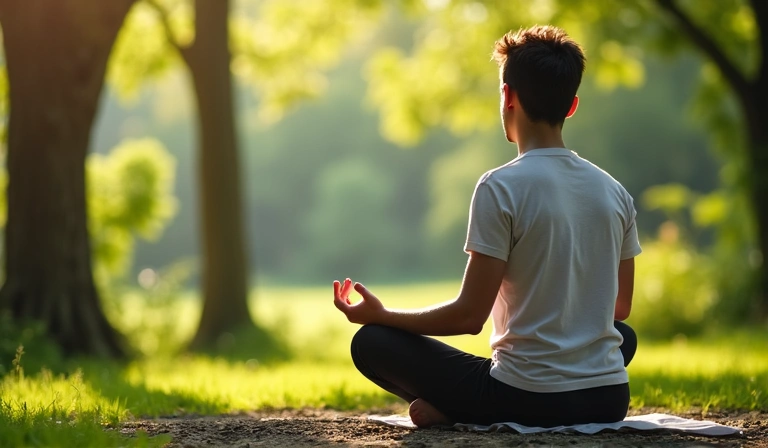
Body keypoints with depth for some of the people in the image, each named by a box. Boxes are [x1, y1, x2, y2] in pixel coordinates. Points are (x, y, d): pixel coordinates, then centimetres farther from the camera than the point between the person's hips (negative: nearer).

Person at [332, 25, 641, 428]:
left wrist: (381, 315, 4)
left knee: (370, 342, 11)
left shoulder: (501, 187, -11)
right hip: (609, 401, 3)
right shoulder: (614, 191, 6)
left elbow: (469, 316, -12)